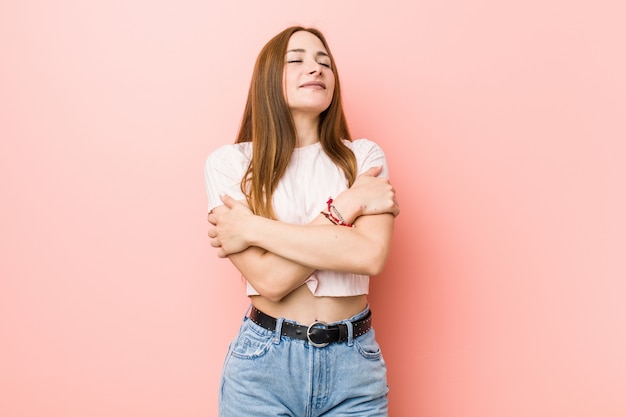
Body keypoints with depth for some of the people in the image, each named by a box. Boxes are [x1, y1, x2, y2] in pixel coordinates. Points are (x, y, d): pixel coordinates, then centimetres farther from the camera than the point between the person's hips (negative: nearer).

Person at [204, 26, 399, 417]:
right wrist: (346, 206, -14)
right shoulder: (229, 162, -6)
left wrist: (252, 228, -15)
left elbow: (371, 256, -17)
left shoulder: (364, 156, -1)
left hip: (353, 361, 1)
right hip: (265, 363, -1)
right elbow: (269, 279, -15)